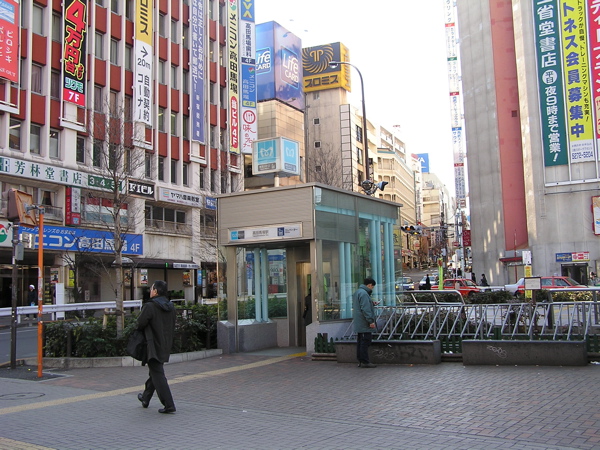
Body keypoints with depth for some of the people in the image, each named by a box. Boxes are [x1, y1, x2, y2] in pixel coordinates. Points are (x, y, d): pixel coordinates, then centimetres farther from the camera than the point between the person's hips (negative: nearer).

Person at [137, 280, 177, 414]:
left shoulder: (149, 306, -18)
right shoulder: (171, 307, 6)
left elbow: (140, 324, -15)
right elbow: (172, 327, 12)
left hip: (153, 346, -8)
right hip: (165, 346, 8)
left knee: (158, 375, -5)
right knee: (154, 373, 22)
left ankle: (168, 405, -9)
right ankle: (145, 398, 38)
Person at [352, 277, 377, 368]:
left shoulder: (357, 292, 17)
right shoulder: (364, 293, -17)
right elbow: (365, 309, -22)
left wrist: (372, 304, 21)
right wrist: (371, 321, -21)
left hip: (358, 323, 11)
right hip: (364, 323, -11)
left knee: (360, 342, 13)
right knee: (365, 341, -7)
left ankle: (360, 360, 18)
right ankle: (365, 362, -5)